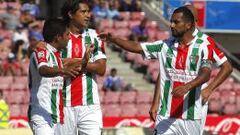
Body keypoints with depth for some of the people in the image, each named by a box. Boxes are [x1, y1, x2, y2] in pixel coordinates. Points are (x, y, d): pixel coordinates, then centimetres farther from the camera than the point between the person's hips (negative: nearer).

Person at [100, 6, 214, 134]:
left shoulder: (202, 46, -5)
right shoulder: (166, 45, 8)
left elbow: (206, 74, -19)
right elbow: (136, 47, 9)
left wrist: (187, 87, -36)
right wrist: (114, 39, -6)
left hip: (190, 118, -3)